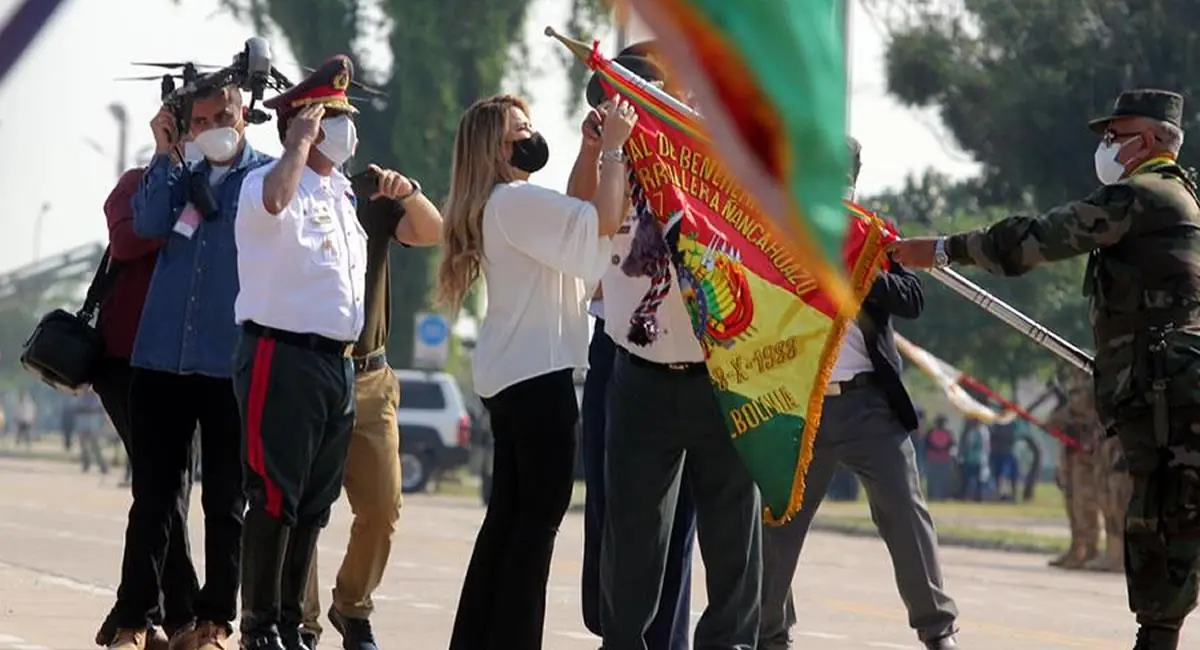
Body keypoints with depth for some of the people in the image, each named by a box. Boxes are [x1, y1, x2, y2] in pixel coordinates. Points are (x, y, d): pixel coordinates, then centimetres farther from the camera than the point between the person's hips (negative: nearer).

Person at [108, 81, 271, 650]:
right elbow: (148, 225, -2)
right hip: (160, 357, 3)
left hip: (230, 362, -3)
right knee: (153, 496, 3)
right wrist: (166, 153, -3)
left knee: (225, 498, 5)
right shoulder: (180, 176, 15)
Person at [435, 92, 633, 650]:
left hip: (513, 373, 10)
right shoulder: (516, 200, -14)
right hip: (537, 373, -10)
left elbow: (575, 215, 25)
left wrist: (592, 149, 15)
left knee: (510, 513, 12)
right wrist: (614, 149, -11)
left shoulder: (498, 205, 17)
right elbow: (603, 221, -21)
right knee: (540, 512, -8)